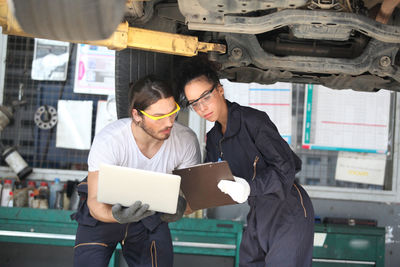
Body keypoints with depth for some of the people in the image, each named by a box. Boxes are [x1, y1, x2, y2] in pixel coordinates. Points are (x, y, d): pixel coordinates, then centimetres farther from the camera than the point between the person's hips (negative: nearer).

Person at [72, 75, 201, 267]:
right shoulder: (108, 140, -28)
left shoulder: (186, 140, -19)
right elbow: (95, 202, -27)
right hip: (106, 212, -2)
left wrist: (180, 206, -33)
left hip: (150, 214, 2)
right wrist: (117, 216, -49)